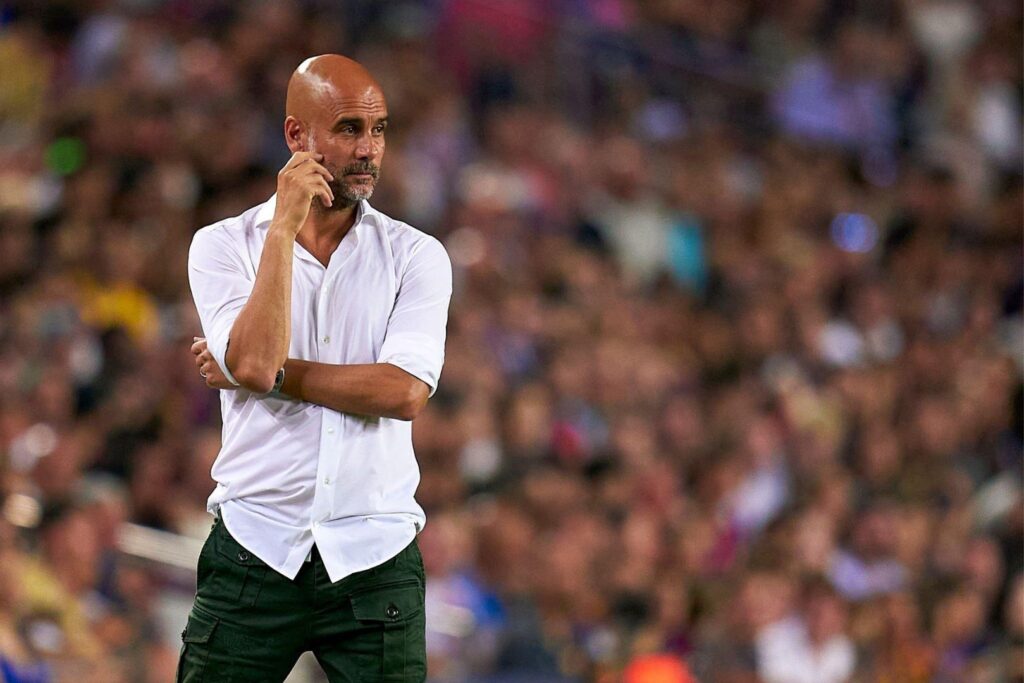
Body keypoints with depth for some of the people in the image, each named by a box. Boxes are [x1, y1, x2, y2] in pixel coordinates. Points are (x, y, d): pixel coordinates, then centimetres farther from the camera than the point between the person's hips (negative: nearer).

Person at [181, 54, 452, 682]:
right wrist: (284, 227, -12)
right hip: (255, 552, 0)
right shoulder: (223, 246, 5)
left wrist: (271, 374, -9)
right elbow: (255, 363, -13)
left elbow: (405, 391, -10)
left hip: (374, 556, 0)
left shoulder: (415, 255, 4)